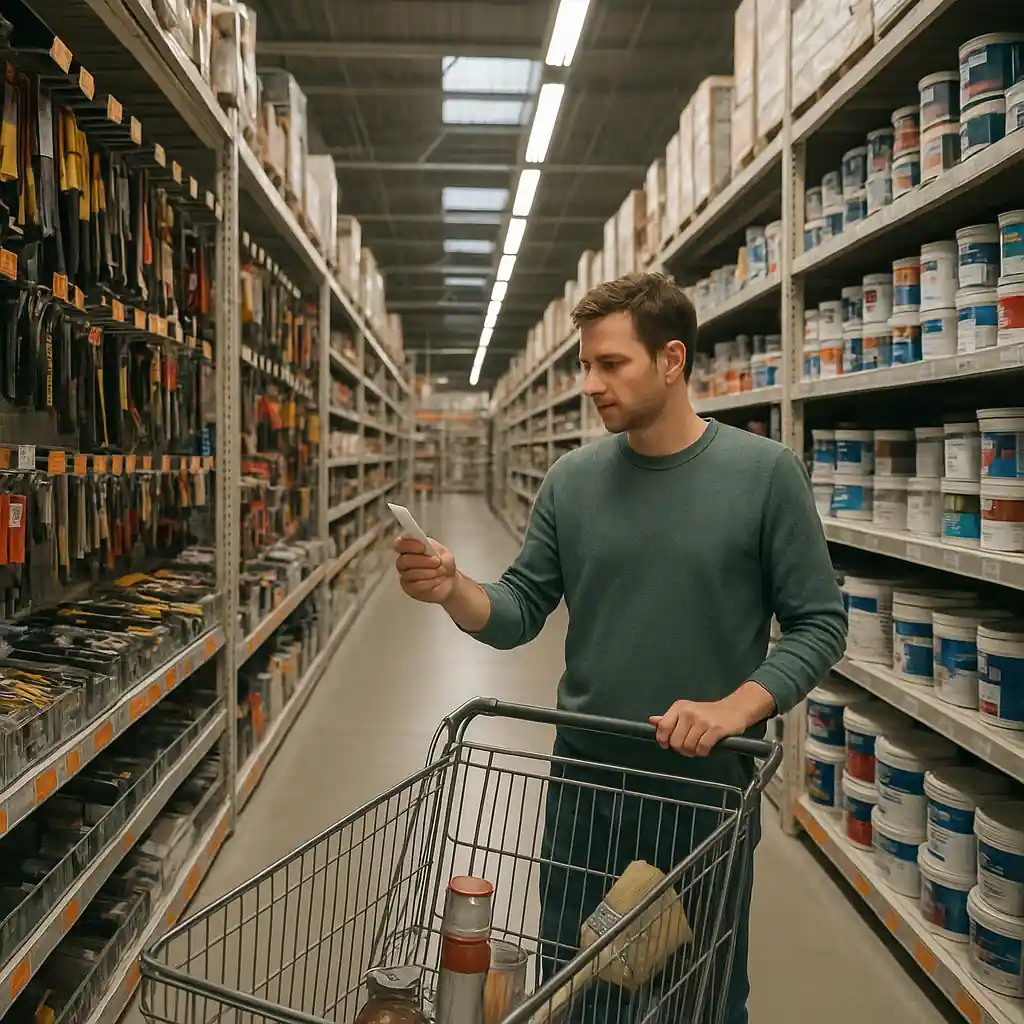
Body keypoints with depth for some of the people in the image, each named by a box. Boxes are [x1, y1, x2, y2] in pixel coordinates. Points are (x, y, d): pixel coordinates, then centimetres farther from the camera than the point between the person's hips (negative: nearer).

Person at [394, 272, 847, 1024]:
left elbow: (820, 623, -6)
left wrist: (735, 709, -19)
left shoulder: (765, 473, -9)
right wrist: (454, 591, -18)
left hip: (709, 785, -2)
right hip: (585, 781, 3)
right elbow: (520, 613, 2)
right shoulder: (572, 480, 0)